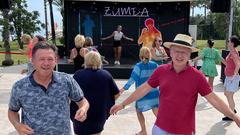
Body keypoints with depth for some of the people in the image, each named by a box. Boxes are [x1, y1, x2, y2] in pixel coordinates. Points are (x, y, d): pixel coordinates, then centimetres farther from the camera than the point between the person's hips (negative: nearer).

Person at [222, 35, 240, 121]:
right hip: (228, 77, 10)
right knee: (226, 93, 21)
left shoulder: (233, 53, -19)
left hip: (232, 77, -10)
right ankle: (232, 109, 35)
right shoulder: (232, 52, 9)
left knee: (229, 96, -3)